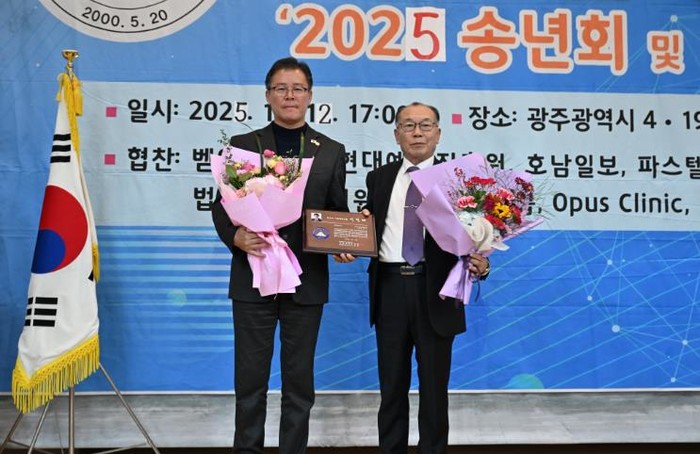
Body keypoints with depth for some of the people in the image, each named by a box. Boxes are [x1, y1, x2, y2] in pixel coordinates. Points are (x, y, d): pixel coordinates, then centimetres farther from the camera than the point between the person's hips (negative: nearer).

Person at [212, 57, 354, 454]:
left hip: (307, 280, 1)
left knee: (299, 381, 9)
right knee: (250, 380, 7)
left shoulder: (332, 151, 8)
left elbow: (339, 212, 9)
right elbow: (222, 206, 3)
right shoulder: (242, 145, 6)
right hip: (253, 277, 0)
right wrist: (236, 237, -18)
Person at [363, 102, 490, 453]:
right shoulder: (379, 177, 11)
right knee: (391, 384, 13)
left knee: (434, 385, 8)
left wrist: (478, 264, -22)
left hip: (434, 291, -2)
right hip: (389, 289, 3)